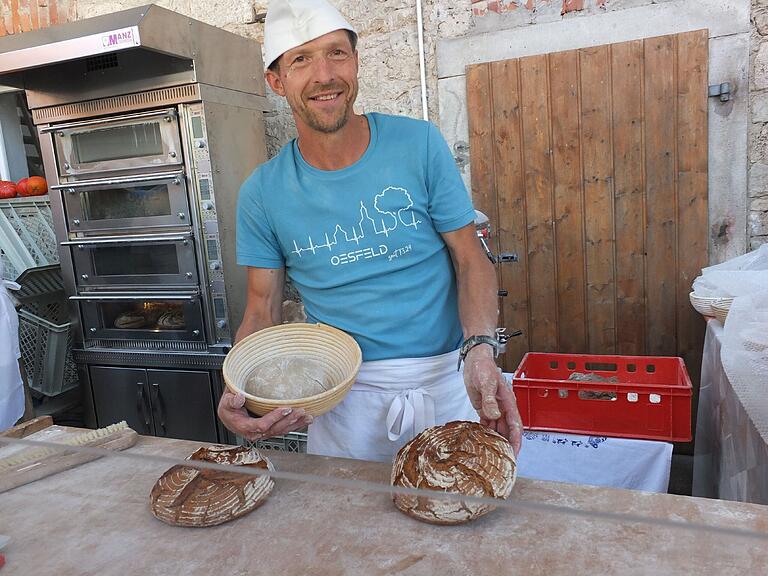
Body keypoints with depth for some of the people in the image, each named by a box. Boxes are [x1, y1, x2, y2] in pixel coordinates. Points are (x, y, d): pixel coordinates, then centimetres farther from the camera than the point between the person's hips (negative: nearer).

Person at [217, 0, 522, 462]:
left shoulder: (419, 144, -9)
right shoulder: (263, 192, -5)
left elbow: (471, 259, -5)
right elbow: (262, 311, 0)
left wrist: (480, 348, -23)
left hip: (444, 379, 0)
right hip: (342, 394, 1)